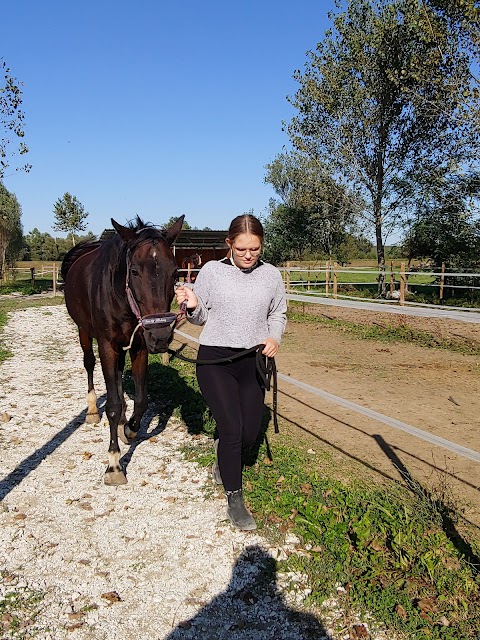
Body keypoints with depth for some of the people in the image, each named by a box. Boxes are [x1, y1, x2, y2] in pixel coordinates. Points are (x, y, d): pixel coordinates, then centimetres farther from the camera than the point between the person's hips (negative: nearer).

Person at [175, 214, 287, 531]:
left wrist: (275, 338, -7)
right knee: (231, 429, -8)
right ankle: (235, 499, 13)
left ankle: (224, 458, 44)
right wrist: (192, 306, -18)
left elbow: (279, 315, 12)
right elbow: (201, 317, 4)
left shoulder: (271, 275, 1)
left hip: (253, 362, 3)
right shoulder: (211, 271, -4)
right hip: (215, 360, -2)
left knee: (250, 433, 8)